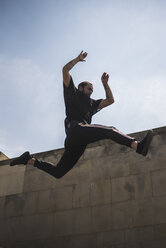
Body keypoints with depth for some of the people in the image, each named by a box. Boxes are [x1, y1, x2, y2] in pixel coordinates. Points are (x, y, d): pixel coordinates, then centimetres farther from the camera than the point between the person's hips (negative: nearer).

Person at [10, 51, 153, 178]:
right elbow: (65, 69, 17)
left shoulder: (91, 104, 38)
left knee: (58, 172, 2)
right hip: (75, 129, -8)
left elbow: (110, 100, 39)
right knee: (110, 130, -26)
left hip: (79, 143, 8)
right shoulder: (72, 94, 21)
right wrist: (78, 59, 27)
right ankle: (138, 146, -46)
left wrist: (105, 84, 34)